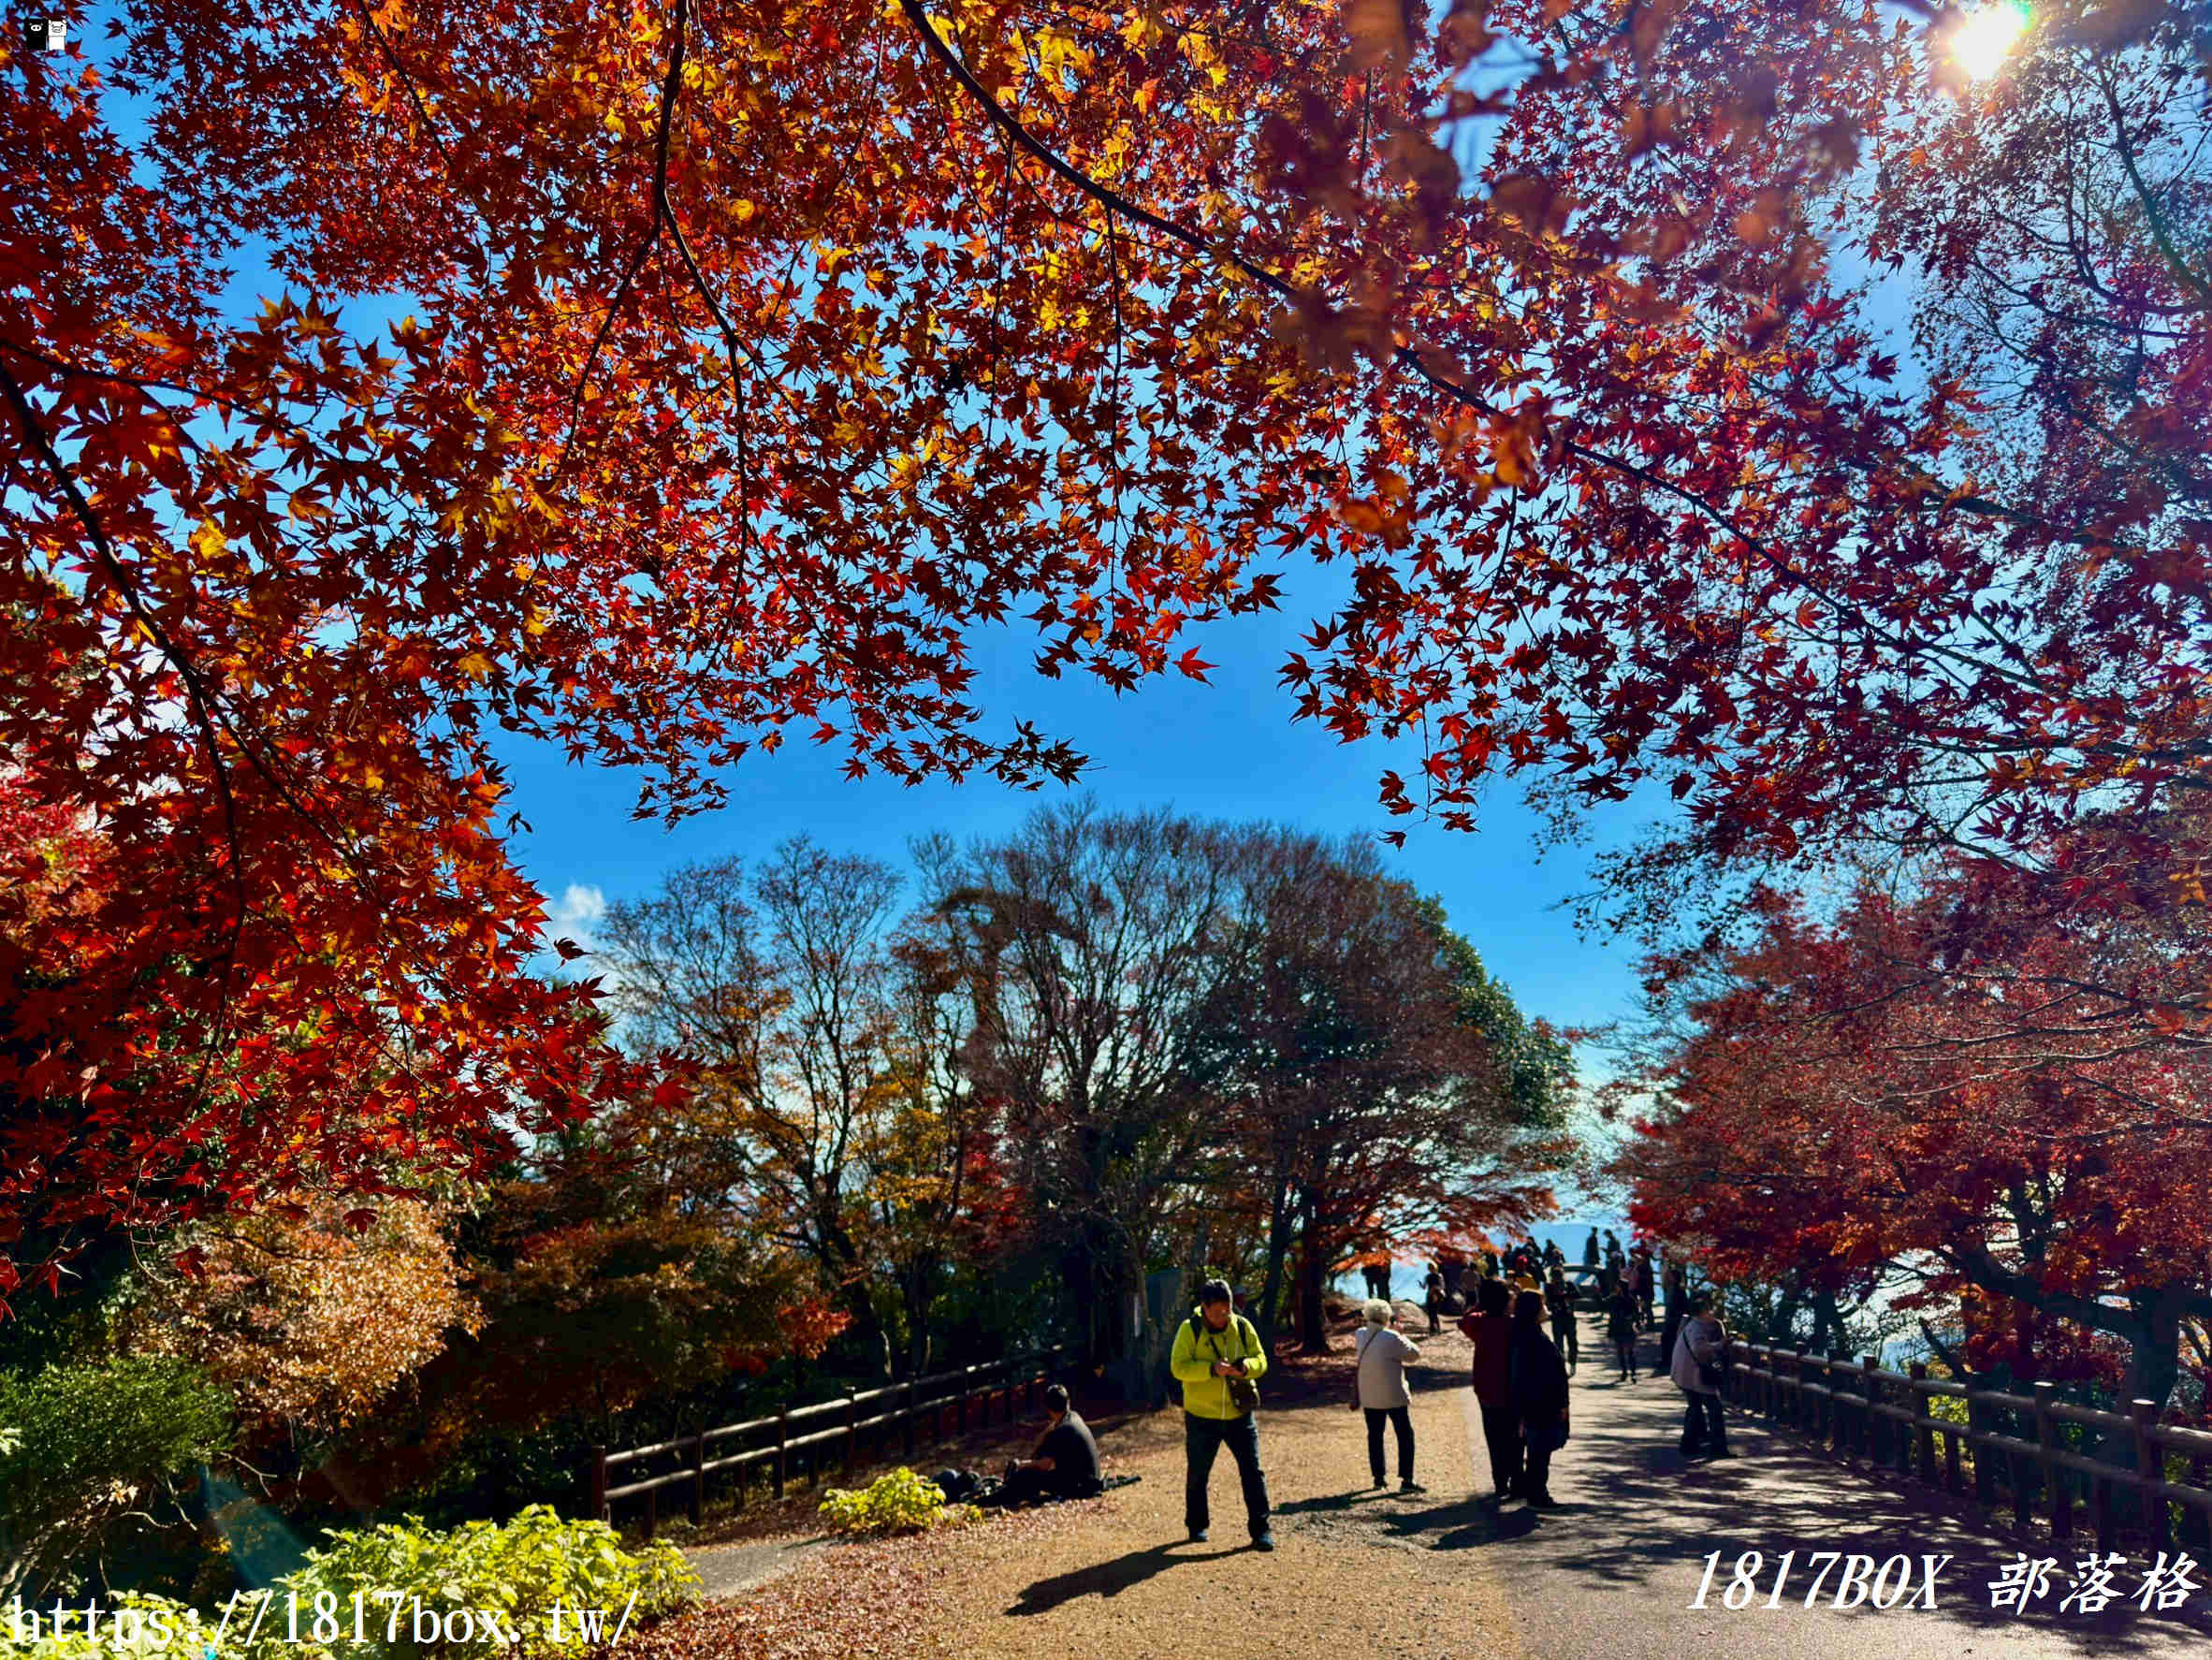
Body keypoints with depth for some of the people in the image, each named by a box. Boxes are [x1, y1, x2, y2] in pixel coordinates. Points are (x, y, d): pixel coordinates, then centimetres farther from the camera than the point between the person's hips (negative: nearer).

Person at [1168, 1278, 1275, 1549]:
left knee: (1253, 1472, 0)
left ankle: (1260, 1529, 11)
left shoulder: (1242, 1327, -2)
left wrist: (1245, 1367, -23)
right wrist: (1212, 1369, -31)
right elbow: (1178, 1367, -18)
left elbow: (1261, 1361, 0)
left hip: (1240, 1414, 2)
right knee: (1197, 1474, 12)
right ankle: (1197, 1525, 31)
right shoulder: (1190, 1329, -11)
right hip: (1201, 1416, -2)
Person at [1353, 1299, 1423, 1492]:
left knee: (1374, 1435, 16)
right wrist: (1403, 1338, 6)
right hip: (1394, 1396, -5)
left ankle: (1378, 1477, 20)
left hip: (1369, 1397, 5)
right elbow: (1414, 1354, -8)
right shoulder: (1391, 1338, -19)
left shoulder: (1361, 1334, -1)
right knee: (1405, 1436, 4)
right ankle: (1406, 1480, 1)